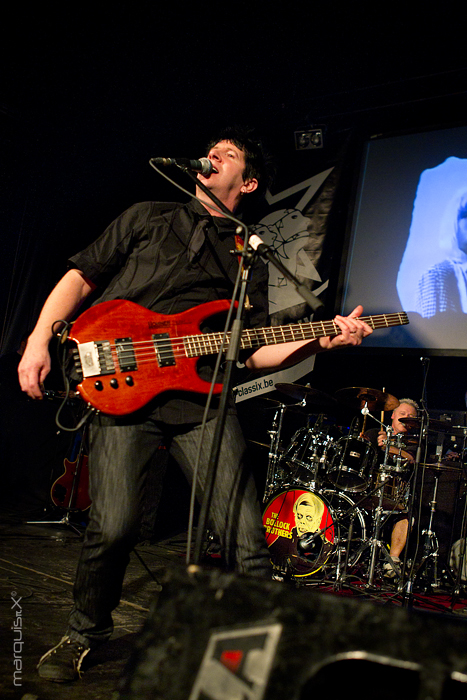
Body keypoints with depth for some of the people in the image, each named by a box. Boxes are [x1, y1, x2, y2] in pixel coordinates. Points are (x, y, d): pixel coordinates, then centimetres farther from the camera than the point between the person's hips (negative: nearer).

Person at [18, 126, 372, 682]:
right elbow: (80, 277, 15)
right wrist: (38, 341, 1)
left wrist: (319, 341, -3)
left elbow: (253, 352, 13)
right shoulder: (147, 219, 17)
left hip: (201, 397, 2)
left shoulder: (248, 261, 20)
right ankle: (84, 633, 16)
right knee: (112, 527, -12)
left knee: (245, 537, -7)